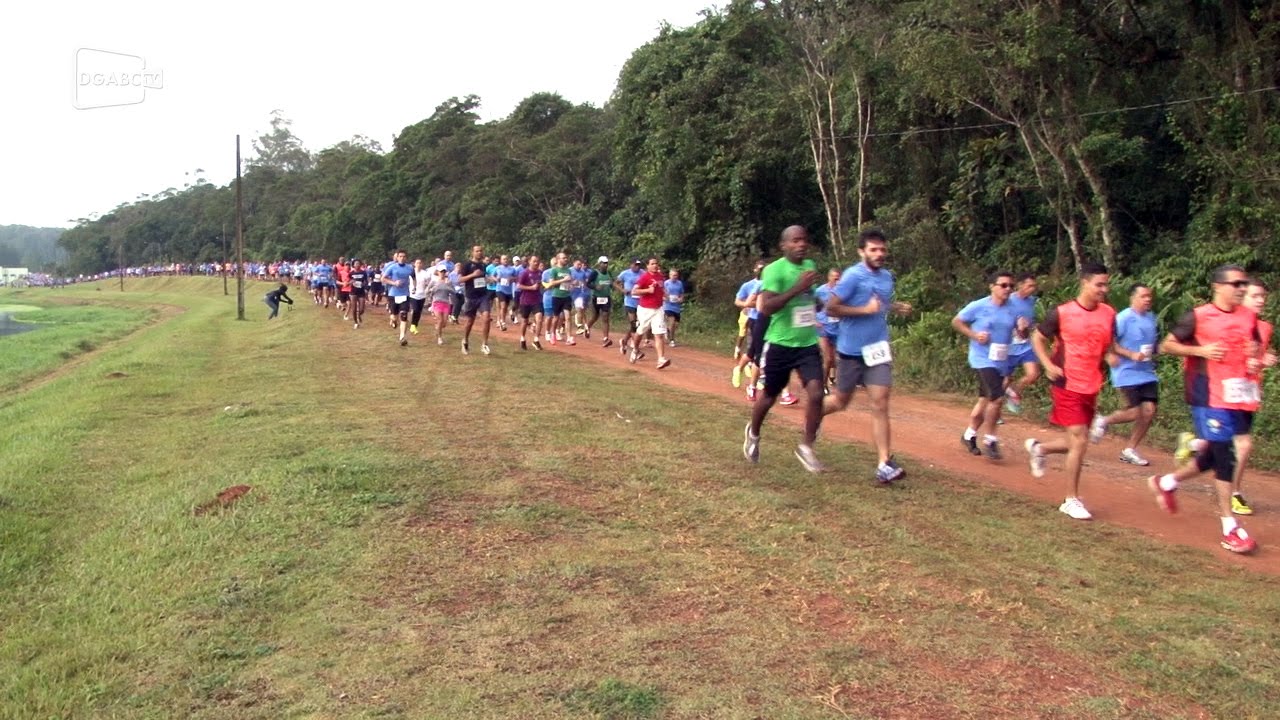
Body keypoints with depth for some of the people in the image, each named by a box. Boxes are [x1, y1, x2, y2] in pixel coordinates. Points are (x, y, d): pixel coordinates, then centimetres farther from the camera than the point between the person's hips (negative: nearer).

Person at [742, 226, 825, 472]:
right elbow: (765, 308, -28)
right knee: (768, 396, 12)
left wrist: (818, 305, 8)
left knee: (816, 393, -13)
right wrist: (797, 288, -32)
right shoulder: (774, 270, -15)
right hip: (780, 344, -4)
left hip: (808, 344, 4)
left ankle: (806, 447, 2)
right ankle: (753, 434, 41)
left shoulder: (810, 266, 7)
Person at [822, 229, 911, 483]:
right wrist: (865, 310, -22)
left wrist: (896, 307, 3)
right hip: (851, 350, -4)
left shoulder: (887, 276, 7)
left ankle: (884, 464, -8)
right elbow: (831, 308, -17)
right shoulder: (852, 276, -14)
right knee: (841, 401, 12)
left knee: (880, 404, -6)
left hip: (877, 350, 4)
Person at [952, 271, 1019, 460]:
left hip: (1001, 363, 6)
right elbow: (956, 321, 0)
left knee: (985, 401, 16)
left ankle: (969, 435, 35)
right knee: (997, 398, -19)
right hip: (983, 359, -6)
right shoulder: (978, 306, -9)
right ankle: (990, 441, -5)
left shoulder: (1013, 310, 3)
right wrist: (974, 335, -12)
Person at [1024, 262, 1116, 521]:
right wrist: (1049, 365, -13)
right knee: (1079, 441, -8)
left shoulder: (1109, 314, 4)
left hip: (1091, 388, 6)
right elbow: (1038, 339, 1)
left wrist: (1111, 356, -6)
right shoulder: (1062, 313, -10)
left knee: (1077, 442, 12)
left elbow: (1107, 346, 17)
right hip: (1068, 385, -6)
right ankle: (1072, 500, 5)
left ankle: (1038, 448, 41)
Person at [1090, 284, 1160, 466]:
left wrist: (1152, 354, 7)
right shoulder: (1124, 318, -13)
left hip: (1147, 372, 7)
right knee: (1135, 413, -11)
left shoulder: (1151, 318, 10)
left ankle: (1130, 450, 12)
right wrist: (1131, 355, -22)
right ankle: (1104, 421, 18)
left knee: (1149, 411, -1)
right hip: (1127, 373, -7)